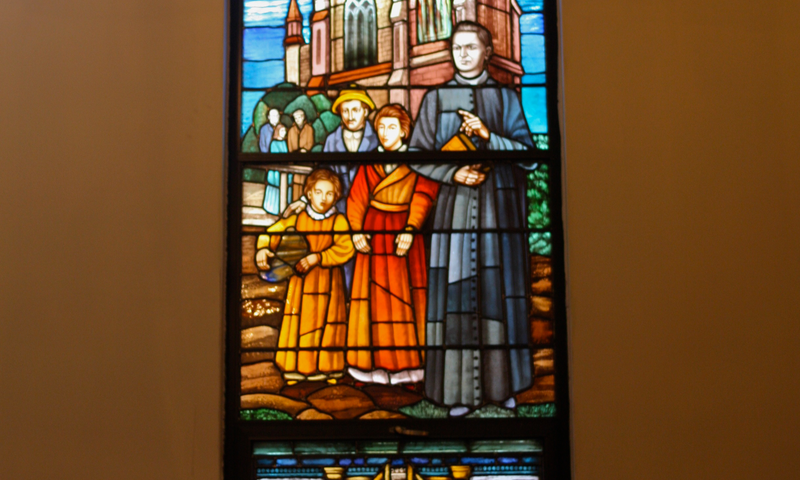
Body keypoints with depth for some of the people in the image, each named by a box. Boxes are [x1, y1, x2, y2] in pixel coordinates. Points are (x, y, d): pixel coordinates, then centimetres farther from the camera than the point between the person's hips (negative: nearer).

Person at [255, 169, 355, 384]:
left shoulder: (338, 221, -4)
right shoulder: (297, 219, 5)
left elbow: (345, 249, -15)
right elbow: (273, 232, 6)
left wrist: (317, 258, -21)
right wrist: (263, 249, -15)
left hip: (328, 283, -2)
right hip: (301, 281, 2)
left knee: (326, 324, 1)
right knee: (299, 323, 2)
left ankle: (328, 369, 12)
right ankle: (296, 369, 11)